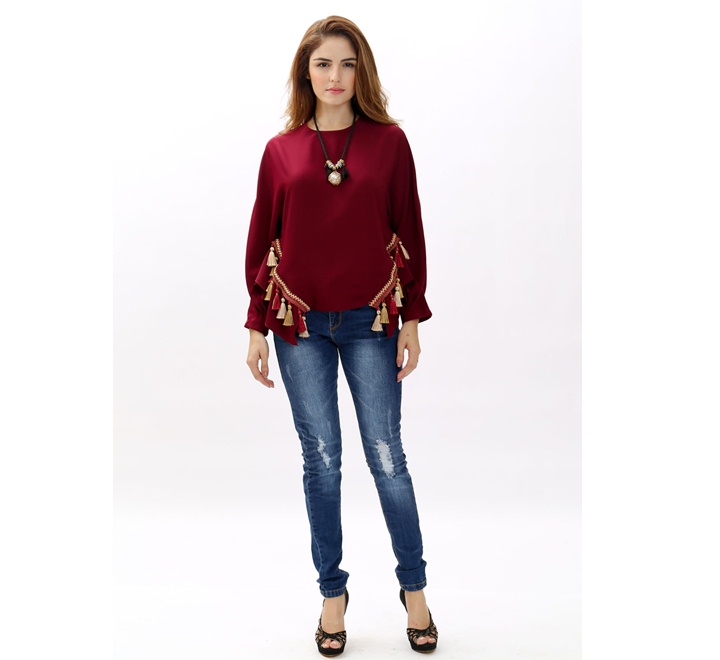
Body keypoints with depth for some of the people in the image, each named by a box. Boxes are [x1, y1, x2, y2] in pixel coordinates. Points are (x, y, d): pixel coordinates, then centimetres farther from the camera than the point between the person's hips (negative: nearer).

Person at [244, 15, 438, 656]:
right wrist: (257, 326, 4)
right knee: (320, 458, 7)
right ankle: (333, 591, 24)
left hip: (371, 320, -1)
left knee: (386, 455, 4)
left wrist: (412, 319, 0)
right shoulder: (281, 150, 4)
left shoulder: (389, 141, 2)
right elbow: (262, 240, 7)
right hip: (300, 321, 1)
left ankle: (414, 588, 22)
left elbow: (409, 232, 3)